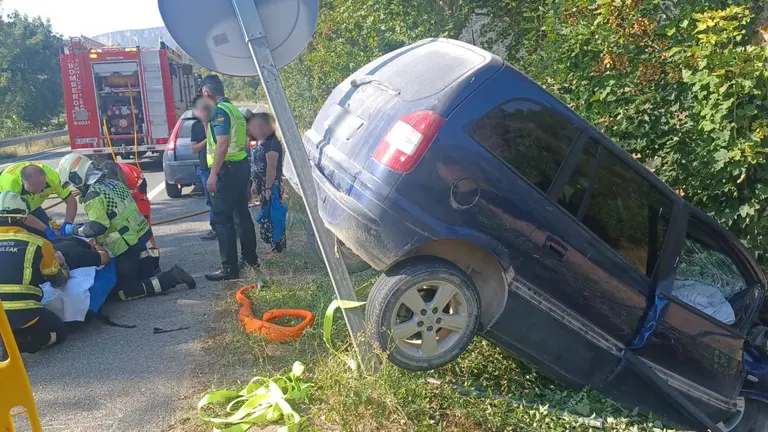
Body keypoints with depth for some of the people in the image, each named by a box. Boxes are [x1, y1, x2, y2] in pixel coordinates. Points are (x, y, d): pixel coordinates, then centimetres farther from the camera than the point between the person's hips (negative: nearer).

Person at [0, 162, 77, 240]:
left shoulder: (51, 175, -33)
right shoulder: (9, 182, -40)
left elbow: (71, 200, -24)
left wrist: (67, 223, -39)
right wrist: (46, 229, -37)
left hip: (32, 207, 4)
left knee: (49, 239, -2)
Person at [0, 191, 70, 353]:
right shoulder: (38, 243, -1)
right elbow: (59, 281, 11)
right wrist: (60, 264, 34)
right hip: (23, 314, -4)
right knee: (59, 331, 21)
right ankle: (17, 342, -7)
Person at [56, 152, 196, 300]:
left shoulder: (93, 195, -17)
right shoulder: (112, 183, 10)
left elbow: (98, 227, -25)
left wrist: (75, 230, -10)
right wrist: (84, 225, 23)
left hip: (127, 246, -9)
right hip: (142, 235, 9)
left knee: (126, 291, -1)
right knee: (146, 276, 24)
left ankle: (172, 277, -10)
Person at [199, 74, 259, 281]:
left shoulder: (220, 111, -13)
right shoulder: (234, 109, 16)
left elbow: (222, 143, -23)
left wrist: (213, 174, -24)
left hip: (227, 169, -10)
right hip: (241, 166, 10)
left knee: (222, 219, -6)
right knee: (242, 213, 16)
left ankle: (230, 268, -4)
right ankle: (250, 258, 25)